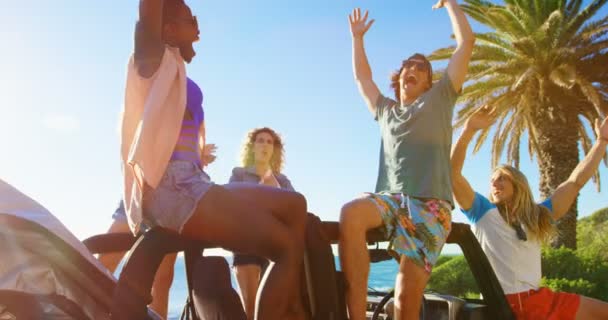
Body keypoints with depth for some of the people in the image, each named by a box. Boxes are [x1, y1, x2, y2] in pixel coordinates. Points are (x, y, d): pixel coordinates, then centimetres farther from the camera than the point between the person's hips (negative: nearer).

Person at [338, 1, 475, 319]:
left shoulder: (439, 99, 18)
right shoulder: (386, 110, 29)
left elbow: (466, 41, 16)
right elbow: (362, 77, 40)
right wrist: (357, 37, 44)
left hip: (430, 202, -2)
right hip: (390, 196, 3)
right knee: (350, 213, -34)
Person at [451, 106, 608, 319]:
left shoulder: (538, 215, 15)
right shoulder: (483, 211, 4)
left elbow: (576, 181, 15)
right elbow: (453, 175, -9)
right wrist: (469, 130, -18)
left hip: (540, 298, 6)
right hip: (500, 303, -5)